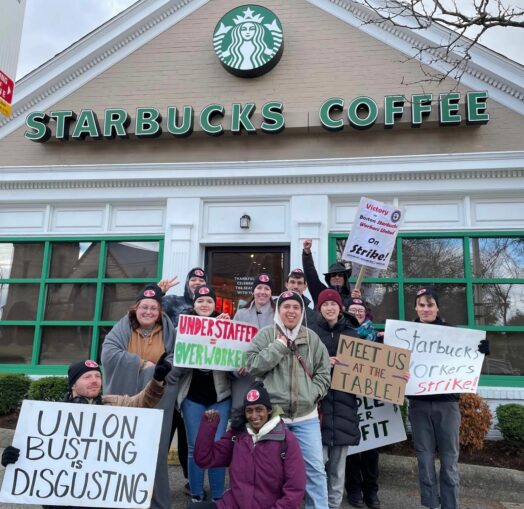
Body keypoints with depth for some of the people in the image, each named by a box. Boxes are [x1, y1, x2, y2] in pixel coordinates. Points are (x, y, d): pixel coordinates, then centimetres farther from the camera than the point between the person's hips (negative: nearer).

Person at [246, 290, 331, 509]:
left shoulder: (312, 338, 7)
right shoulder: (266, 334, -1)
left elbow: (323, 372, 11)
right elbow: (252, 365, -10)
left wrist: (312, 394, -3)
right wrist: (278, 347, -13)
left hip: (306, 416, 2)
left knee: (315, 468, 7)